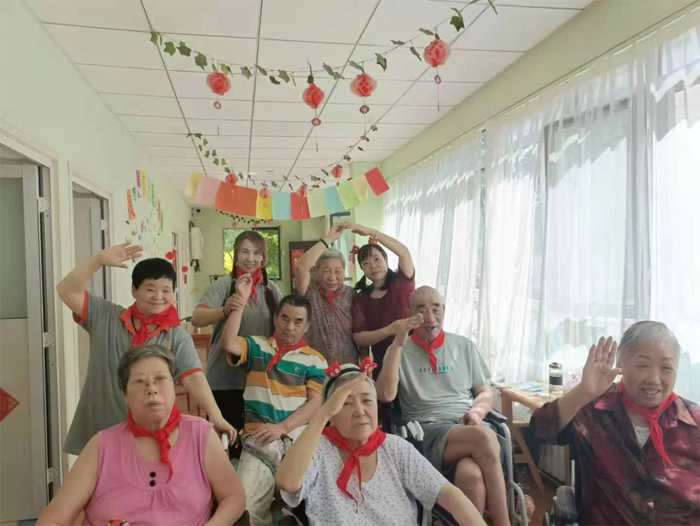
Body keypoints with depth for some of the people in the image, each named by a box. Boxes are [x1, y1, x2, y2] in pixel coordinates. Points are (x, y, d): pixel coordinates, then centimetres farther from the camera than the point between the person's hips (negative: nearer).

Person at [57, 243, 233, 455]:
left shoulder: (178, 337, -4)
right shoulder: (104, 317, 3)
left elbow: (193, 377, -15)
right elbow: (67, 291, -3)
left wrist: (215, 415, -30)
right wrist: (99, 260, -16)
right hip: (98, 433, 2)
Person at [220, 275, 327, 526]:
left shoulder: (315, 360, 10)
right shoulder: (257, 346, 11)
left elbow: (316, 402, 1)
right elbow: (228, 345, -8)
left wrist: (282, 427, -12)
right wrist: (240, 302, -7)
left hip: (299, 438, 0)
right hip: (259, 439, 0)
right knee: (246, 505, -15)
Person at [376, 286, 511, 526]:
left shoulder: (464, 346, 16)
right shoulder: (400, 352, 7)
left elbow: (486, 394, 18)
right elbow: (385, 395, -9)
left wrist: (477, 411, -6)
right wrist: (398, 344, -13)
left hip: (468, 429, 2)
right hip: (427, 433, -2)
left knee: (472, 475, -35)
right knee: (484, 437, -33)